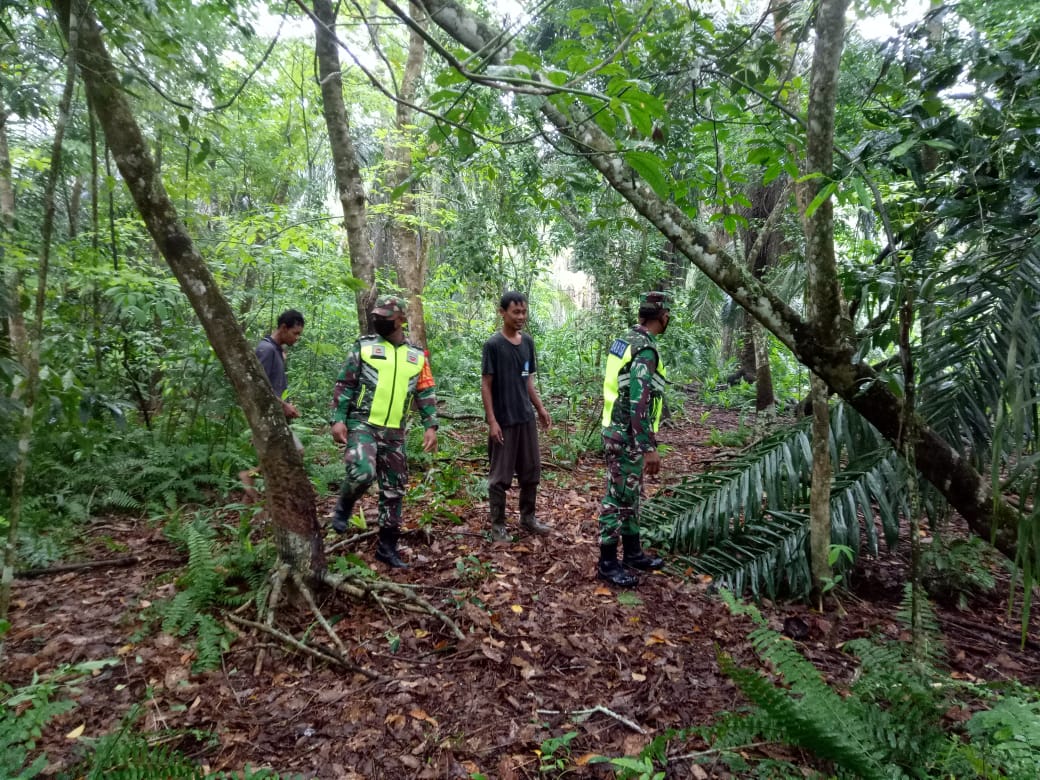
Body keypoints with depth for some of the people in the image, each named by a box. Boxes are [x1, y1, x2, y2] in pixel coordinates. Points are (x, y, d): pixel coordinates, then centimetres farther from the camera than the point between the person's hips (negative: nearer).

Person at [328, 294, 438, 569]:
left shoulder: (417, 355, 8)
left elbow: (426, 393, 11)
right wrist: (338, 419, -9)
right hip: (362, 424, -3)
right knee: (362, 473, -27)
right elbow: (344, 385, 0)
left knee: (393, 491, 7)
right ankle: (343, 508, 6)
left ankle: (387, 546, 20)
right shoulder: (363, 346, 1)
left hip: (395, 433, 3)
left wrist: (430, 426, 1)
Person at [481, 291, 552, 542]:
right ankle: (498, 525, 16)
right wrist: (492, 421, -15)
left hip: (527, 418, 6)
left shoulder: (528, 342, 7)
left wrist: (540, 409, 10)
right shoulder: (493, 345, -10)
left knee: (531, 471, 13)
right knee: (500, 476, 3)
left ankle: (528, 517, 29)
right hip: (504, 421, -6)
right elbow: (486, 385, -10)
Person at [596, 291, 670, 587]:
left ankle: (633, 553, 30)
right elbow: (639, 403, -26)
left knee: (630, 495, 18)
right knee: (617, 497, -1)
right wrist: (649, 448, -24)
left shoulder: (626, 340, 11)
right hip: (627, 436, -10)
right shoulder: (645, 349, -20)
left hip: (617, 429, 10)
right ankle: (607, 562, 11)